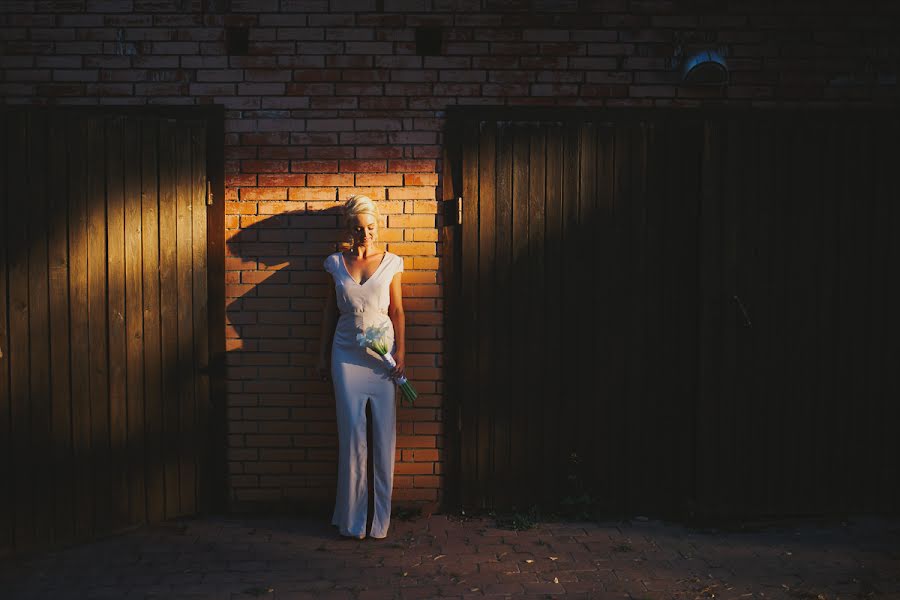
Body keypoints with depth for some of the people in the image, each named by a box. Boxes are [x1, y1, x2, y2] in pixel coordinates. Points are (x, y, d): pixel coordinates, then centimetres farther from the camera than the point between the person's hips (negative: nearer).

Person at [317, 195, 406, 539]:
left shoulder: (390, 263, 3)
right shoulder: (336, 264, 6)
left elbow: (397, 311, 4)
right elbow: (330, 311, 11)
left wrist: (401, 352, -4)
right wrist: (323, 354, 10)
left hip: (382, 355, -1)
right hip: (347, 355, 1)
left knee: (384, 435, -1)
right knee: (352, 434, 0)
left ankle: (380, 517, 11)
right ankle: (352, 518, 10)